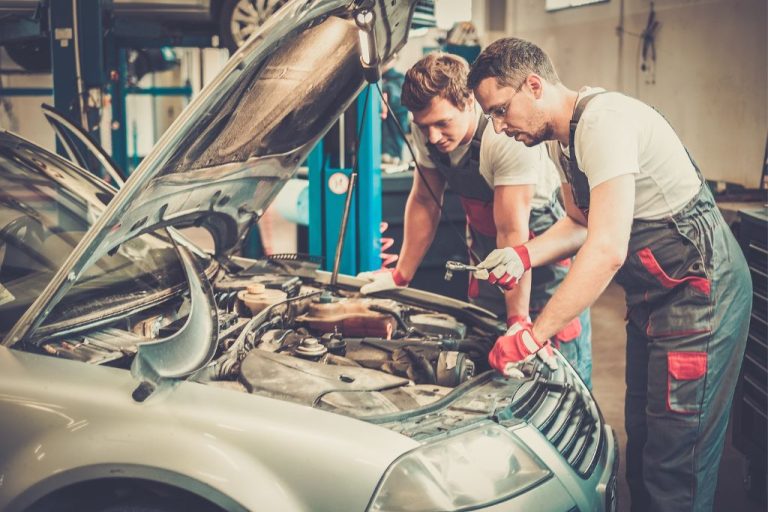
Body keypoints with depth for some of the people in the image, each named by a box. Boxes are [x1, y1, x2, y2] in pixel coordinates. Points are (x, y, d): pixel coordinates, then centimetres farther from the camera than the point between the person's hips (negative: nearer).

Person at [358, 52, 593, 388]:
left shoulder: (509, 138, -31)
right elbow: (424, 202, 2)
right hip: (488, 253, 6)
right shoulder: (428, 131, -12)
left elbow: (513, 233, -30)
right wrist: (400, 276, 4)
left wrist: (518, 320, -27)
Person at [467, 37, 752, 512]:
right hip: (654, 296, 10)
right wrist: (525, 255, 0)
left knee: (675, 460, -4)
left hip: (701, 291, -10)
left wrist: (531, 338, -27)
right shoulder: (566, 137, 8)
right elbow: (582, 222, 20)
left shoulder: (604, 120, -24)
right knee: (642, 441, 17)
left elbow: (607, 250, -30)